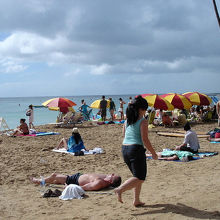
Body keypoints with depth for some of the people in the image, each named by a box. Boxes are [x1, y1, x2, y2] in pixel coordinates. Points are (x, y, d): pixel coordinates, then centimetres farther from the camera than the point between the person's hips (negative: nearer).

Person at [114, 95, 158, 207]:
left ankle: (136, 200, 18)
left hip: (124, 149, 8)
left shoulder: (127, 120, 12)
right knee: (139, 178, -1)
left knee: (138, 176, 19)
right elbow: (145, 140, -12)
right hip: (136, 149, -8)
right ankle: (120, 189, -19)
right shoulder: (143, 121, -9)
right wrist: (153, 153, -2)